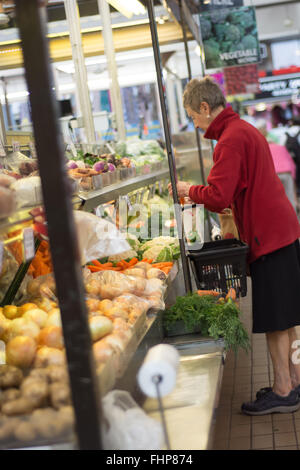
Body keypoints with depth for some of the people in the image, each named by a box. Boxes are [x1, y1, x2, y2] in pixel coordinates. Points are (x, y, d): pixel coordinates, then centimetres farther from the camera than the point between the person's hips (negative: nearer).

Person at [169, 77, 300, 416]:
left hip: (268, 234, -10)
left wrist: (189, 191, -3)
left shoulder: (230, 140, -15)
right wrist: (200, 197, 19)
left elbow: (219, 196, -21)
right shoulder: (245, 130, 17)